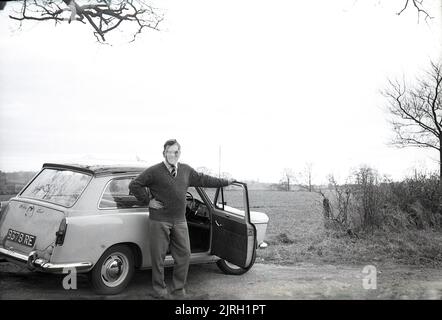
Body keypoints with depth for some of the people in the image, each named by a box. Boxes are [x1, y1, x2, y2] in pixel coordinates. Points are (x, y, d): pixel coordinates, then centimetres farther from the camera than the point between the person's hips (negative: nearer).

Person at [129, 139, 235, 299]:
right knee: (158, 257, 2)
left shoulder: (186, 170, 9)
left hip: (179, 221, 5)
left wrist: (225, 182, 24)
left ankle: (178, 288, 21)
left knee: (184, 255, 6)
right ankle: (159, 289, 17)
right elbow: (134, 185, -6)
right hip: (159, 221, -5)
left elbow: (203, 179, 21)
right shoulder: (154, 171, -7)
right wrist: (148, 201, -8)